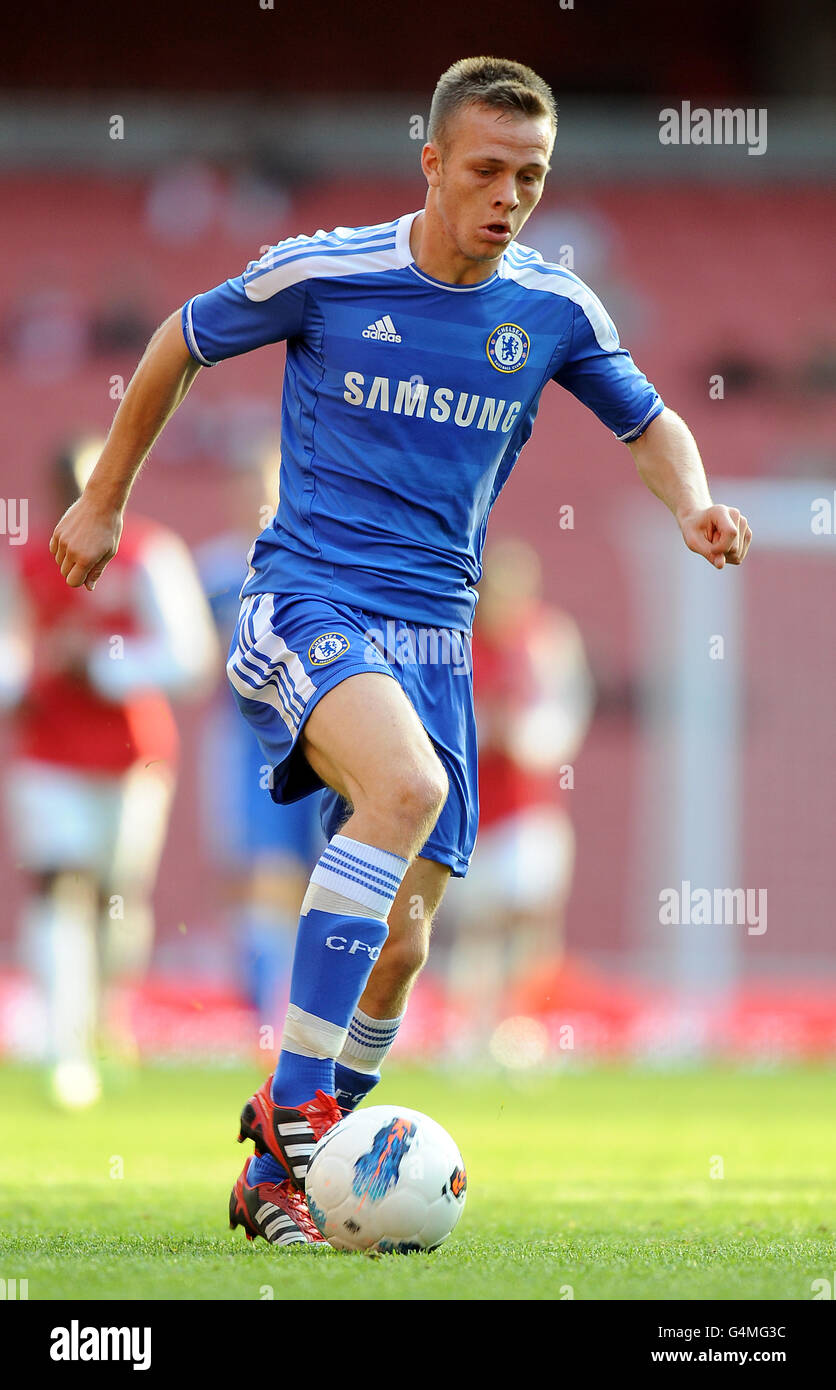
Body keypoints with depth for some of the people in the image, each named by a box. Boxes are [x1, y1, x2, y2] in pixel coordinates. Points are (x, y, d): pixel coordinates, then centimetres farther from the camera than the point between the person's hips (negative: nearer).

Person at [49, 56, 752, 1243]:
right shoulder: (322, 274, -6)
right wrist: (105, 501, 17)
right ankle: (294, 1104, -29)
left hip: (435, 628, 4)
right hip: (304, 600, -4)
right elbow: (183, 345, 11)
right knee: (405, 784, -35)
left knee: (397, 947, 0)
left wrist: (694, 507, -3)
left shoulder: (553, 309, 3)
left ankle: (275, 1181, 20)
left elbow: (648, 420, 19)